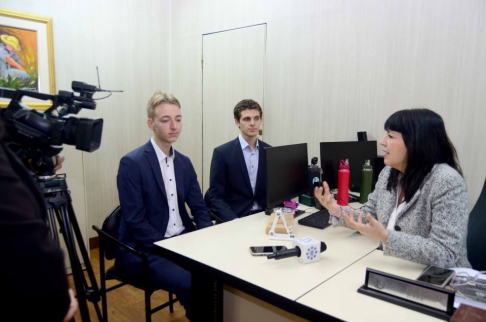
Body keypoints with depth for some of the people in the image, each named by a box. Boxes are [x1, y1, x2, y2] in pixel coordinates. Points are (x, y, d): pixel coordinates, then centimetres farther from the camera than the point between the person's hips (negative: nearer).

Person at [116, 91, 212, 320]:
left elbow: (199, 208, 8)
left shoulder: (184, 162, 7)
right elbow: (135, 222, -16)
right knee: (191, 283, -26)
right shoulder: (132, 163, -14)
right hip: (145, 250, -6)